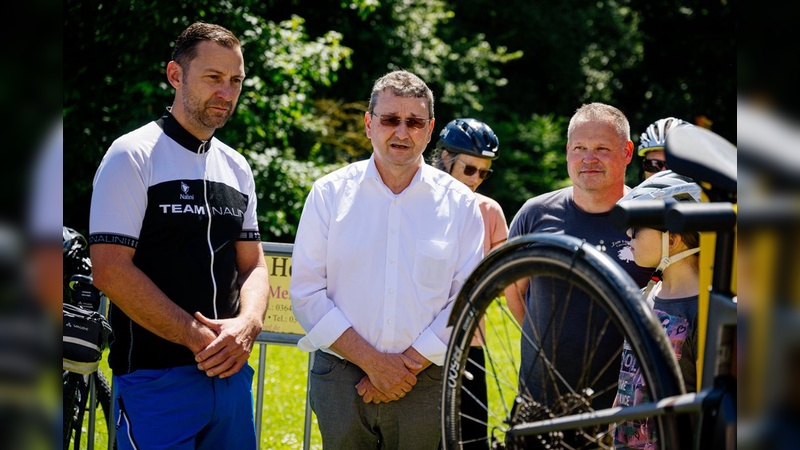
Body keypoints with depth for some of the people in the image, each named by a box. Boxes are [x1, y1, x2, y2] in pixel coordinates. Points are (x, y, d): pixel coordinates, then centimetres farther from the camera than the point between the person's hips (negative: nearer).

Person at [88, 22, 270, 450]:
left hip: (232, 374, 6)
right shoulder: (133, 156, -6)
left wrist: (247, 324, -8)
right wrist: (198, 337, -15)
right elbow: (110, 270, -14)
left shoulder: (237, 168, 14)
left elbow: (253, 264, 14)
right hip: (156, 380, -6)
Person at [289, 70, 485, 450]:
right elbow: (306, 293, -2)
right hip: (339, 382, 0)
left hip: (425, 385, 0)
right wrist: (372, 361, -10)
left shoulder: (460, 204, 5)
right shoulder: (329, 193, 3)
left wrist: (410, 363, -9)